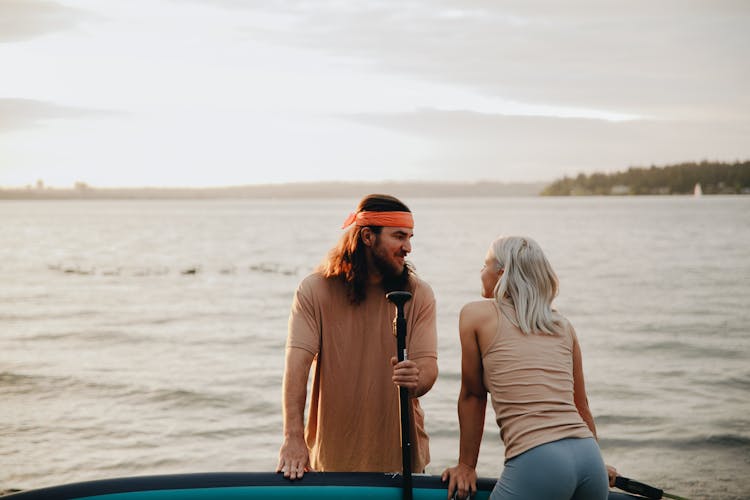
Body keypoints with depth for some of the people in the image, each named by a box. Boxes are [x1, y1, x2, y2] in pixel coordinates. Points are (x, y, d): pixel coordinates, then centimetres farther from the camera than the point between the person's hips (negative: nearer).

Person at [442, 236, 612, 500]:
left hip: (536, 463, -6)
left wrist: (466, 466, 19)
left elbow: (472, 395, 10)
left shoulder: (476, 315, 5)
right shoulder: (563, 325, 18)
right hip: (589, 457, 6)